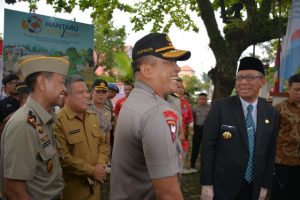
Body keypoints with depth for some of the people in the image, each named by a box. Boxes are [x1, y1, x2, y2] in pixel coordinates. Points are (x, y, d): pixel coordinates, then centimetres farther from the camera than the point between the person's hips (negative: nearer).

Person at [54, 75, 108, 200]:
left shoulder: (92, 116, 8)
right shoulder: (58, 121, -18)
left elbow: (102, 143, 12)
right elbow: (63, 157, -22)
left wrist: (100, 165, -7)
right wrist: (91, 171, -15)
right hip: (73, 189, -6)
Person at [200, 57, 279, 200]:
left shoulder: (271, 113, 1)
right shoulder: (220, 107, -11)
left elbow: (270, 152, 6)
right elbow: (208, 146, -10)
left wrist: (265, 185, 7)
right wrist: (207, 184, -10)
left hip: (253, 188, 3)